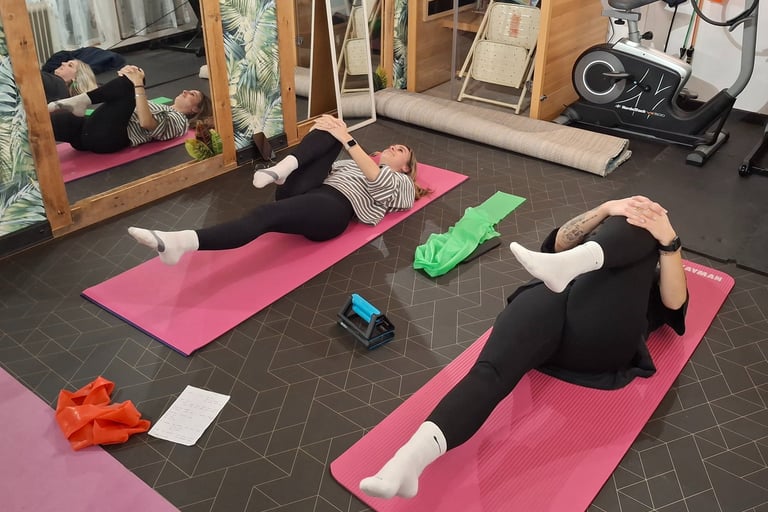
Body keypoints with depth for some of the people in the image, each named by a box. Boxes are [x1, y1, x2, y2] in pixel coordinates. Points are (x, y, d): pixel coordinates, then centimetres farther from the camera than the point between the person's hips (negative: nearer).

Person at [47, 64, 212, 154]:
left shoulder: (180, 121, 7)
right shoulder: (163, 108, 34)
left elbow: (146, 123, -14)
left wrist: (138, 84, -14)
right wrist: (126, 75, 6)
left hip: (107, 137, -8)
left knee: (130, 83, -20)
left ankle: (79, 101, -23)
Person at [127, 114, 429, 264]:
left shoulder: (400, 183, 21)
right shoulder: (359, 163, 40)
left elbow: (376, 178, -4)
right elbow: (328, 165, 25)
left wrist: (347, 140, -9)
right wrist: (321, 131, 7)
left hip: (333, 207, -6)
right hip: (305, 194, 6)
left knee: (266, 216, -34)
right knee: (331, 130, -8)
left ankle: (182, 243, -52)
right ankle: (281, 170, -32)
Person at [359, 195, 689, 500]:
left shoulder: (659, 277, 33)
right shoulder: (596, 244, 39)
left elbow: (674, 302, 9)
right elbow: (560, 242, 17)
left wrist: (668, 241, -7)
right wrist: (606, 210, 1)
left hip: (599, 335, -2)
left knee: (638, 225, -12)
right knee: (492, 368, -30)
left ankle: (566, 265, -43)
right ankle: (411, 457, -52)